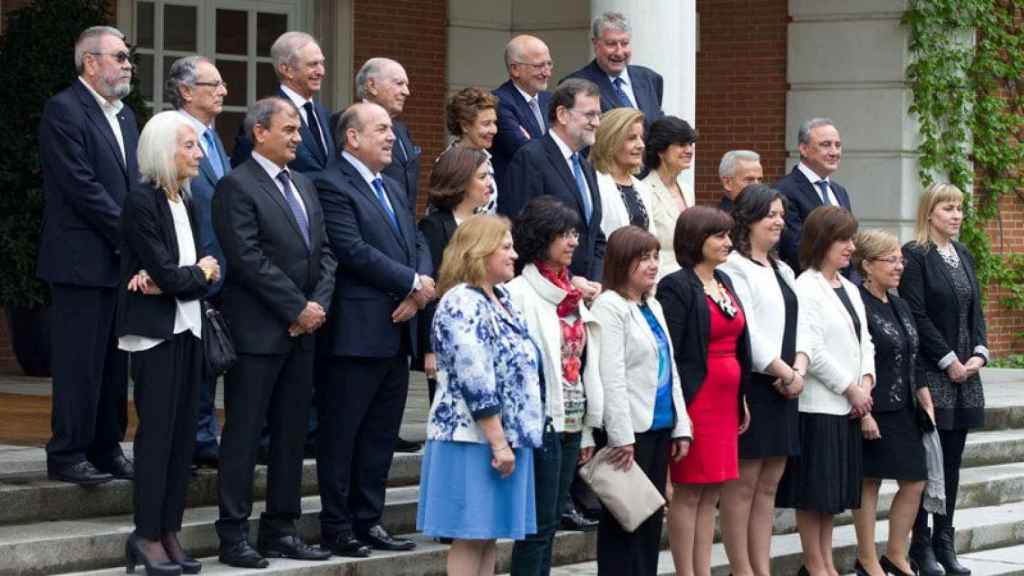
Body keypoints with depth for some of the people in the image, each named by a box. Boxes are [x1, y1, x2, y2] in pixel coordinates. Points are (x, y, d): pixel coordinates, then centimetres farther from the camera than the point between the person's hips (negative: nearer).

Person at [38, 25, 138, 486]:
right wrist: (130, 235, -15)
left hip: (122, 259, 8)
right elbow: (82, 187, -17)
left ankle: (106, 449, 17)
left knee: (114, 362, 10)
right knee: (80, 362, -5)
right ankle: (67, 456, 1)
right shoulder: (64, 111, -10)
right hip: (82, 261, -8)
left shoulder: (125, 116, 17)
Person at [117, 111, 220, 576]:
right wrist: (200, 272, 2)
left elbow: (204, 268, 5)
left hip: (187, 328, 7)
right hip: (156, 330, -7)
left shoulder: (184, 202, 13)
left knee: (183, 433, 6)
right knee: (157, 431, -5)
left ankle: (169, 532, 10)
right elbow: (169, 275, -17)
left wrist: (165, 279, -13)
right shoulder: (142, 202, -12)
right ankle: (147, 536, 1)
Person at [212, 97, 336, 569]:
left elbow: (324, 251, 14)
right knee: (244, 434, -3)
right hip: (257, 331, -8)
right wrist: (297, 308, -14)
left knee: (292, 434, 10)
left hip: (301, 332, 8)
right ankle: (233, 536, 1)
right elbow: (248, 260, -16)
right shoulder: (236, 187, -9)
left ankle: (280, 529, 16)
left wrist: (318, 305, -2)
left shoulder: (303, 185, 16)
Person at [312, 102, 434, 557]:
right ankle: (336, 527, 4)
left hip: (396, 331, 9)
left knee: (382, 433, 11)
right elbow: (354, 250, -18)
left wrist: (417, 293, -5)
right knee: (342, 433, -1)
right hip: (357, 330, -9)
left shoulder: (392, 188, 19)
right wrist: (413, 283, -13)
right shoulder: (332, 186, -9)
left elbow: (418, 244, 15)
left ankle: (368, 521, 18)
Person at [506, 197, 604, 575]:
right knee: (539, 525, -6)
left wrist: (588, 430, 16)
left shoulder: (572, 296, 14)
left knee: (550, 524, 10)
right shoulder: (519, 294, -9)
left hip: (570, 424, 7)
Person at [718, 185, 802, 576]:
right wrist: (786, 372, -11)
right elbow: (746, 332, -15)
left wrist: (799, 371, -4)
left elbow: (798, 326, 14)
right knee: (743, 484, -4)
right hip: (750, 383, -8)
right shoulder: (734, 267, -8)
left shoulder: (783, 271, 19)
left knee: (768, 485, 9)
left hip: (784, 387, 8)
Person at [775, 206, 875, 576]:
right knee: (814, 490, -1)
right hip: (819, 404, -8)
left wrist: (866, 381, -2)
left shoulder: (850, 289, 16)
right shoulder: (805, 288, -11)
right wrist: (850, 388, -13)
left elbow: (864, 341, 16)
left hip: (848, 405, 8)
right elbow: (810, 349, -17)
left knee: (835, 489, 13)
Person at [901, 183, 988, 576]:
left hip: (964, 373, 7)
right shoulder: (915, 256, -8)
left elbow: (975, 311, 14)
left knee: (952, 462, 8)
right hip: (930, 374, -7)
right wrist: (948, 360, -14)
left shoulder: (964, 256, 15)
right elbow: (917, 316, -13)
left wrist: (979, 353, -1)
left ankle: (944, 542, 12)